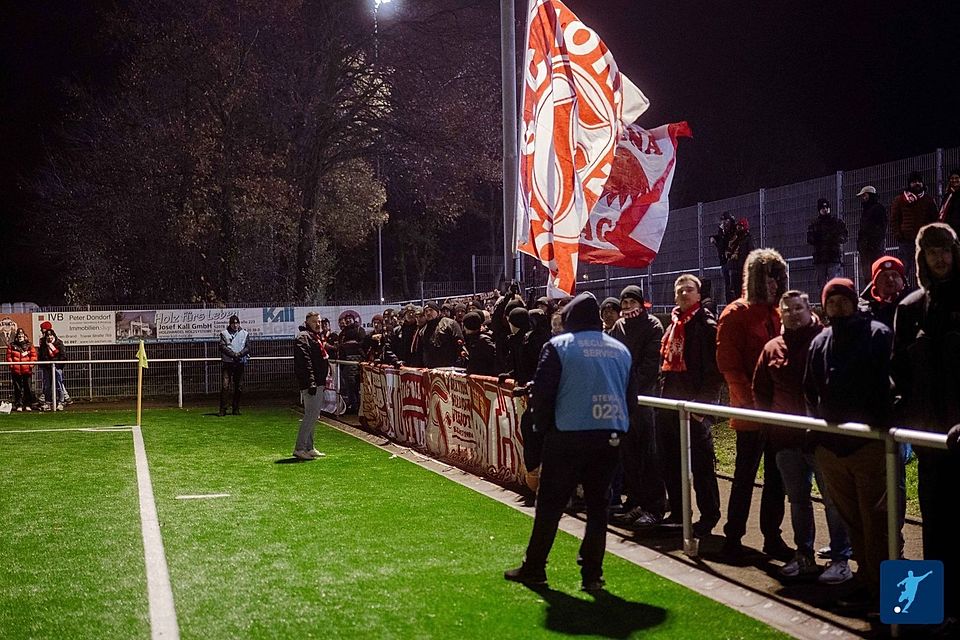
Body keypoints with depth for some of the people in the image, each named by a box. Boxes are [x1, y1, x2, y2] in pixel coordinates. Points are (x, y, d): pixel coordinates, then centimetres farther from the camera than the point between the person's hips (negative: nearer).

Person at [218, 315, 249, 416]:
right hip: (227, 363, -2)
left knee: (239, 387, 4)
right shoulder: (224, 333, 6)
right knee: (225, 386, -8)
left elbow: (247, 347, 5)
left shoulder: (244, 333, 12)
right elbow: (223, 347, -4)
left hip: (240, 363, 2)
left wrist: (239, 354, -12)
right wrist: (233, 354, -14)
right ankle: (222, 409, -6)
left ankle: (236, 409, 12)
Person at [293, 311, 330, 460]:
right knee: (311, 415, -11)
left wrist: (325, 378, 22)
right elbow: (305, 362, -21)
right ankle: (299, 449, -8)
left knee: (314, 416, 14)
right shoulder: (303, 337, -12)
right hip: (310, 383, -11)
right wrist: (311, 382, -26)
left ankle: (309, 448, 20)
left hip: (318, 383, 11)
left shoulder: (317, 337, 20)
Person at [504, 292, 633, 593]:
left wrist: (546, 427, 6)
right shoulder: (620, 349, 11)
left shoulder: (559, 346, -3)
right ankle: (592, 574, 10)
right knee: (598, 505, 10)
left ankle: (534, 567, 15)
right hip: (610, 437, 4)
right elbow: (631, 395, 13)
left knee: (550, 503, 6)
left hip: (568, 436, -4)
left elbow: (542, 391, -7)